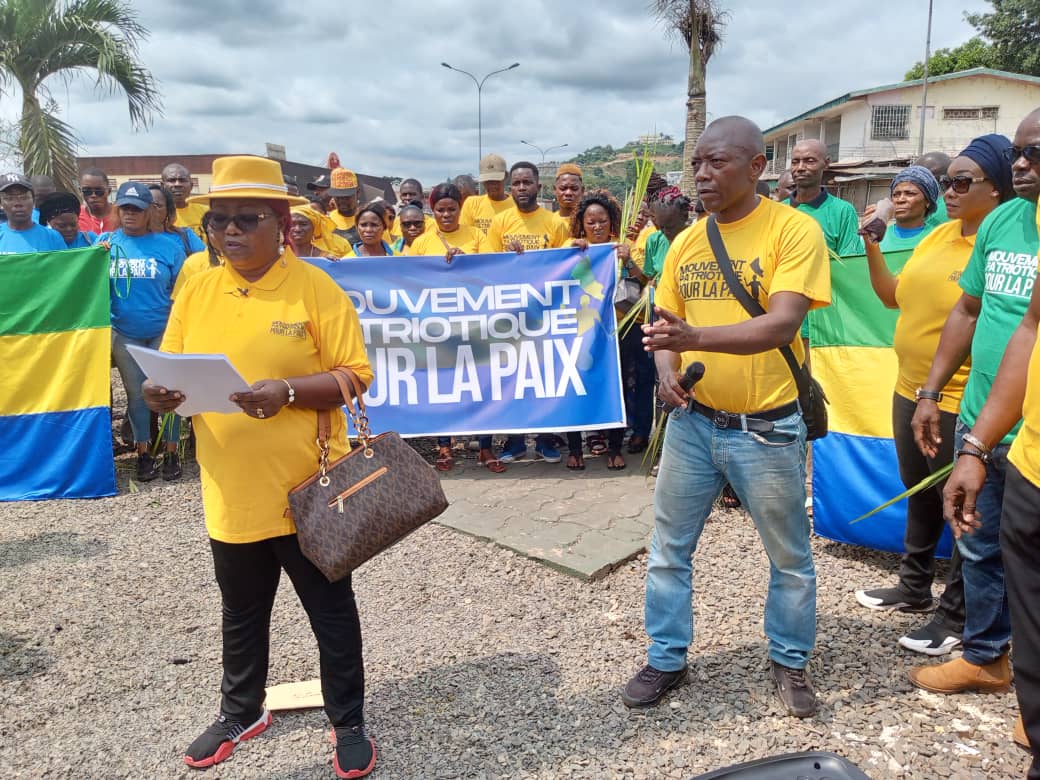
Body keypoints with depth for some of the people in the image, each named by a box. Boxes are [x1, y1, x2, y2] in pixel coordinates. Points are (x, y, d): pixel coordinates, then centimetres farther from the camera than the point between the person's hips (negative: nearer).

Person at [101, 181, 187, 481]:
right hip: (123, 334, 2)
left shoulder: (168, 245, -6)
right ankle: (143, 452, 22)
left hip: (163, 332, -2)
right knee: (136, 393, 11)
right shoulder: (105, 242, 1)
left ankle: (171, 452, 16)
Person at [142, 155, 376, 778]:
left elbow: (356, 374, -11)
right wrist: (161, 394, -14)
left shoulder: (315, 288, -9)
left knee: (331, 613, 10)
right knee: (242, 615, 22)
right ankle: (241, 713, 44)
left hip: (307, 488, -4)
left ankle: (349, 724, 29)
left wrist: (289, 392, -26)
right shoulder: (196, 292, 5)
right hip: (230, 493, 4)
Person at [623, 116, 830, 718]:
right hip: (692, 420, 5)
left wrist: (695, 337, -37)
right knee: (669, 548, 12)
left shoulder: (794, 229, -11)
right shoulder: (686, 242, 5)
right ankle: (667, 659, 31)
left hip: (767, 426, -4)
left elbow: (782, 324, -23)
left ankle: (791, 660, 36)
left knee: (790, 556, 13)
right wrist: (667, 369, -10)